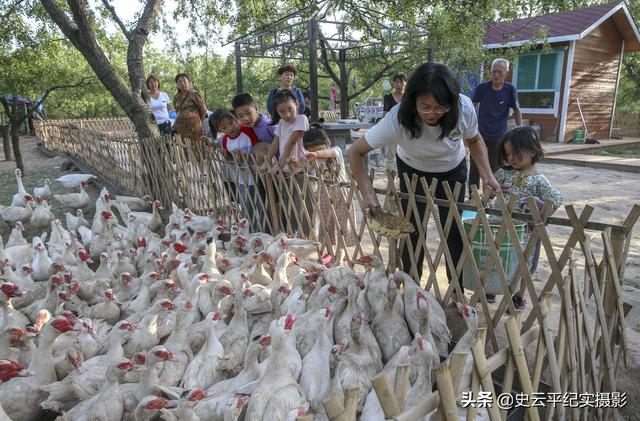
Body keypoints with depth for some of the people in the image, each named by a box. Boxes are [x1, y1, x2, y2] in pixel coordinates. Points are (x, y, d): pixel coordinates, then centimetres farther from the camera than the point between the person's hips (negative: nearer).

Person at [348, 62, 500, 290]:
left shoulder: (464, 108, -30)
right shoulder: (397, 120, -37)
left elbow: (474, 140, -7)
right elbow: (355, 153, -27)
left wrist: (487, 174, -20)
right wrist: (367, 194, -34)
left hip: (452, 171, 2)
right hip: (412, 171, -1)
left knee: (454, 230, -1)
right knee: (413, 230, -1)